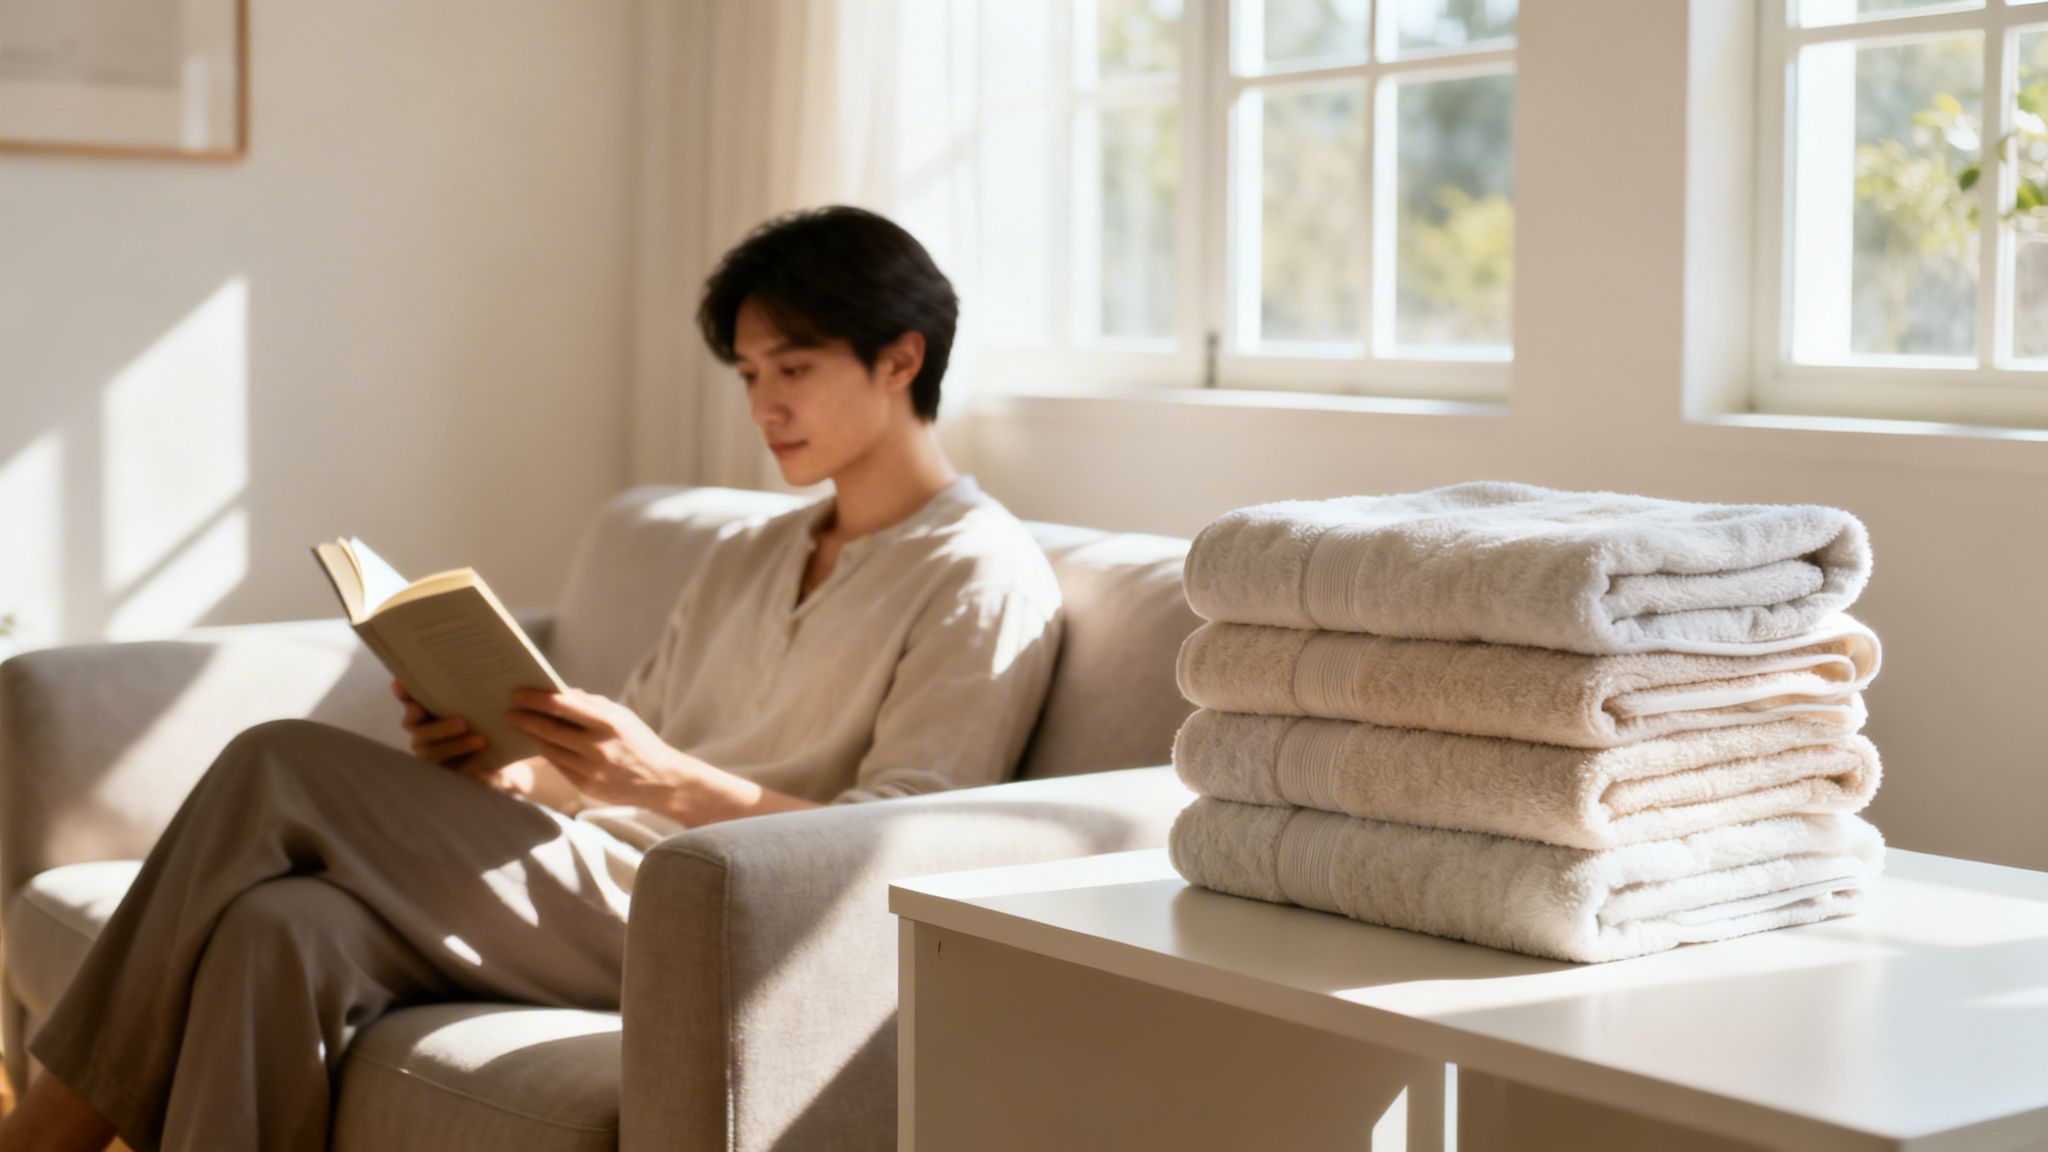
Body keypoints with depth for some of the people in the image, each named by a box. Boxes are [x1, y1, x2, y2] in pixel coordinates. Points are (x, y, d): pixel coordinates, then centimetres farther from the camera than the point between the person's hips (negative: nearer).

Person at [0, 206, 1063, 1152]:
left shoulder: (985, 579, -2)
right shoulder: (747, 557, 25)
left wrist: (668, 780, -24)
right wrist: (496, 768, -1)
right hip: (595, 884, 7)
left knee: (279, 769, -15)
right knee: (282, 928, -23)